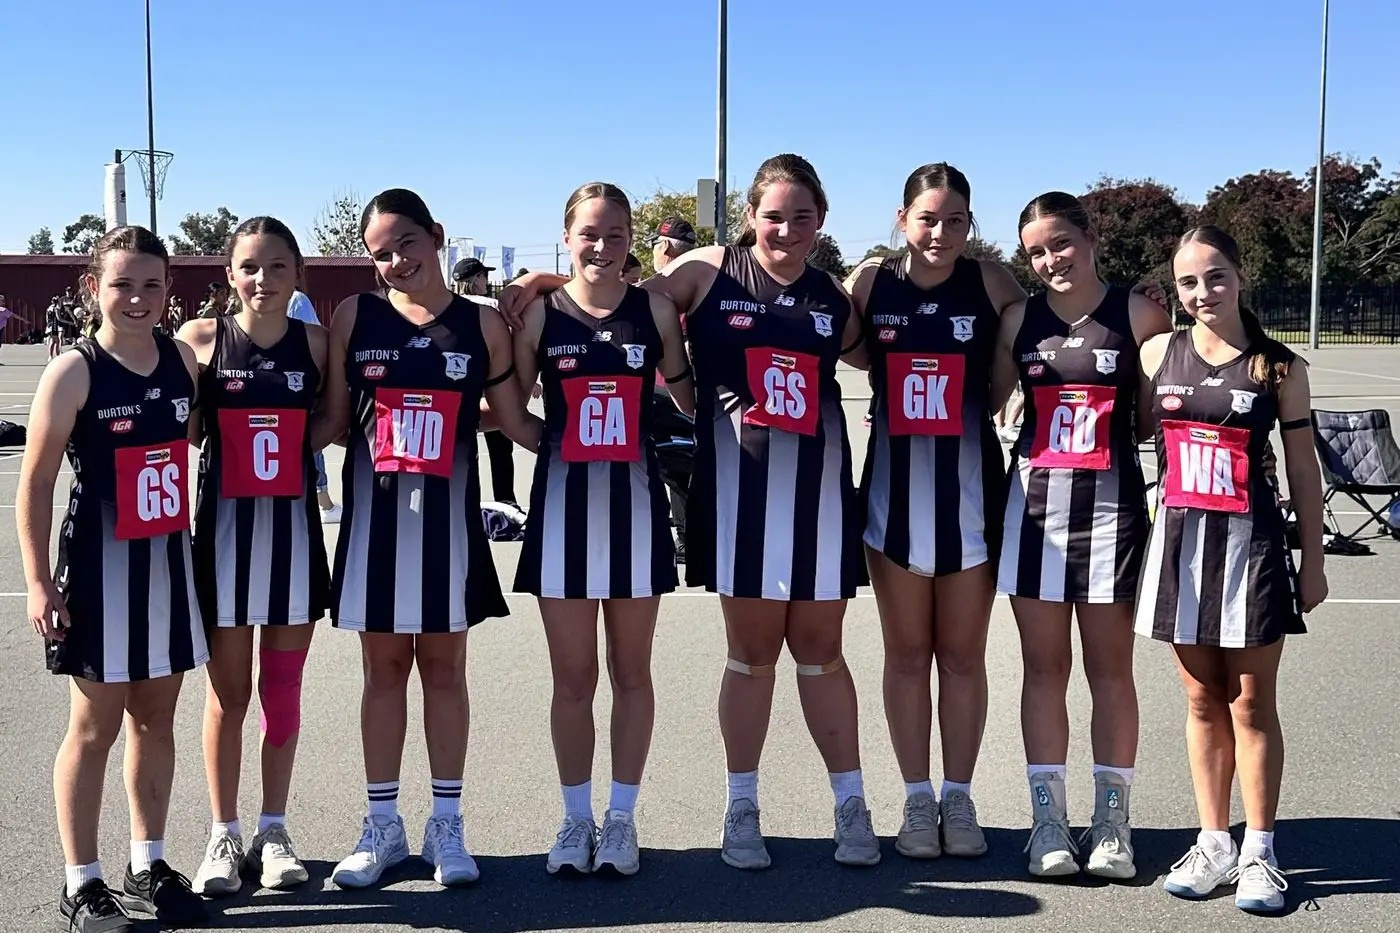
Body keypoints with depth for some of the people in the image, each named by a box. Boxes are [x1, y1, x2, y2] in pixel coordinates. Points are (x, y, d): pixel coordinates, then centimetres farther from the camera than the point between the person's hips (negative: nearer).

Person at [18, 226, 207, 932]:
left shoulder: (184, 360, 3)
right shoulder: (73, 372, -11)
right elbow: (35, 483, -9)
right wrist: (39, 582, -12)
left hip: (169, 561, 5)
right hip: (100, 565, -5)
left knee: (155, 716, 13)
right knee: (95, 726, 4)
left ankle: (148, 866, 26)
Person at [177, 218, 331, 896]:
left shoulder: (316, 343, 0)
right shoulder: (201, 339, -3)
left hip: (294, 526, 1)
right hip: (226, 526, -1)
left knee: (283, 688, 9)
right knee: (228, 690, 6)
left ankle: (274, 831, 23)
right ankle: (224, 835, 20)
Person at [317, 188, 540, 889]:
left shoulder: (483, 325, 1)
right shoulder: (353, 316, 0)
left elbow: (516, 423, 6)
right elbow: (332, 418, 2)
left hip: (448, 513, 0)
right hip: (375, 510, 0)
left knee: (444, 668, 8)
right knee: (384, 669, 9)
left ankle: (446, 825, 19)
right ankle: (383, 825, 21)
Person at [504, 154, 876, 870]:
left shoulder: (833, 297, 10)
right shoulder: (708, 272, 1)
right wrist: (543, 279, -4)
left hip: (820, 486, 2)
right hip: (738, 482, -2)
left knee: (819, 648, 8)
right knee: (752, 651, 4)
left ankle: (851, 804, 19)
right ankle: (742, 811, 19)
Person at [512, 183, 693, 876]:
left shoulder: (656, 310, 2)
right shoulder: (540, 314, 1)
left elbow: (689, 398, 5)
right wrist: (548, 440, -10)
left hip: (634, 499, 0)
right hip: (563, 498, 0)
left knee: (631, 670, 9)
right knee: (572, 675, 7)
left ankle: (621, 818, 21)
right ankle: (576, 820, 21)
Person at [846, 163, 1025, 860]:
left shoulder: (991, 283, -4)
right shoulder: (871, 281, -1)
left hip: (971, 493, -1)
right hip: (894, 490, 1)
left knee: (963, 655, 9)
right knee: (907, 654, 9)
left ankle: (958, 799, 22)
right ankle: (917, 801, 21)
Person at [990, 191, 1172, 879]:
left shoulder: (1138, 315, 0)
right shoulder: (1018, 319, 7)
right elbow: (985, 402, 12)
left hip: (1111, 500, -2)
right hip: (1034, 499, 2)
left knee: (1110, 667, 4)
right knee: (1043, 666, 5)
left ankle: (1111, 823, 14)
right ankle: (1047, 820, 13)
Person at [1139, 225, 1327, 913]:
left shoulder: (1278, 367, -2)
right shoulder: (1157, 354, 3)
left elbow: (1302, 470, 1)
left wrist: (1313, 560, 1)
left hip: (1250, 542, -2)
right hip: (1179, 538, 2)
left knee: (1251, 702, 4)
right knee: (1202, 699, 10)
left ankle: (1259, 853, 14)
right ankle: (1214, 844, 21)